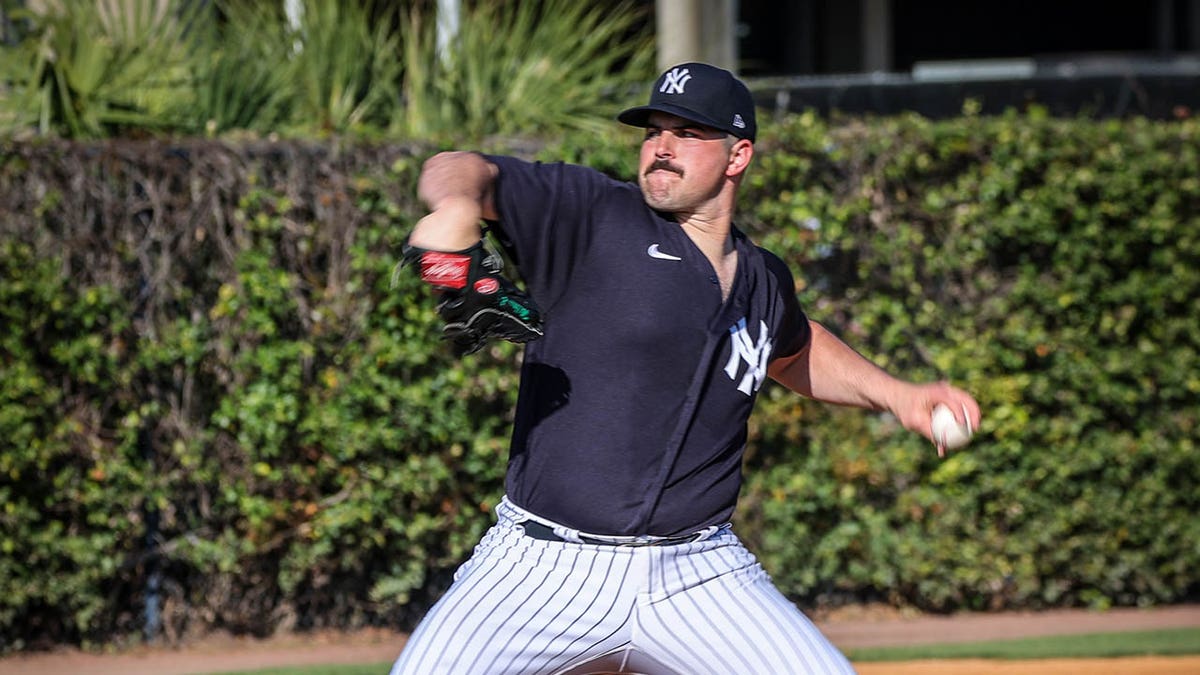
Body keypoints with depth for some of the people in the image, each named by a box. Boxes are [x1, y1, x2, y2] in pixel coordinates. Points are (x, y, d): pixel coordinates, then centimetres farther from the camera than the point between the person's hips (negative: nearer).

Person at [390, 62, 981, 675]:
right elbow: (460, 171, -13)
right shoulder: (592, 217, -2)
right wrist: (458, 204, -36)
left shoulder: (765, 285, 14)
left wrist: (895, 395, 25)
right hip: (545, 572, -4)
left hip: (699, 578, 4)